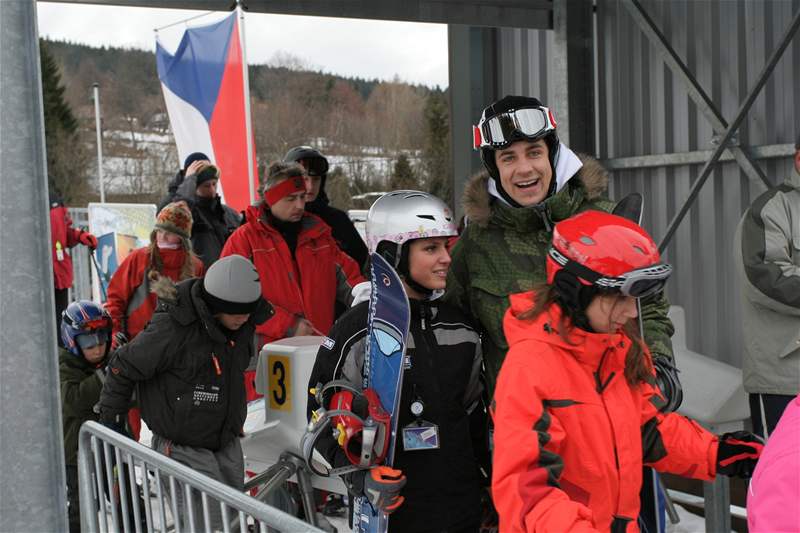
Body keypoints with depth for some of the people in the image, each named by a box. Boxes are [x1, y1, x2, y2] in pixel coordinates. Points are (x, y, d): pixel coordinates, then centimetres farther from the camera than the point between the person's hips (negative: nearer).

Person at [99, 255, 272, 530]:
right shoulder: (171, 329, -24)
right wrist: (110, 420, -2)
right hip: (183, 450, -7)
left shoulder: (243, 324, -2)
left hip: (228, 445, 7)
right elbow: (124, 367, -11)